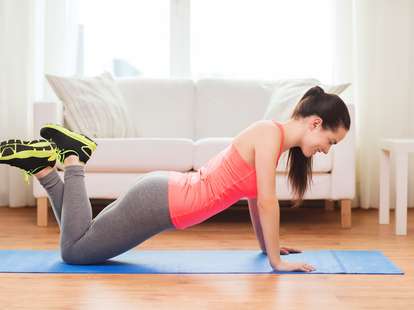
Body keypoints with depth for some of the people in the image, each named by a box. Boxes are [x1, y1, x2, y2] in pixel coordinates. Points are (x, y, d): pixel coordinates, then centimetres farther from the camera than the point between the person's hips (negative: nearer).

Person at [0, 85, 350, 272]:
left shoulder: (272, 137, 8)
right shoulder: (270, 131, -20)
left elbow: (254, 197, 19)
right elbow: (267, 200, -23)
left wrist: (267, 245, 25)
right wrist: (277, 261, -15)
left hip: (165, 194, 9)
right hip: (160, 201, -9)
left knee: (79, 245, 23)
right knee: (74, 251, 2)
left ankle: (43, 165, 20)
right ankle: (72, 158, 8)